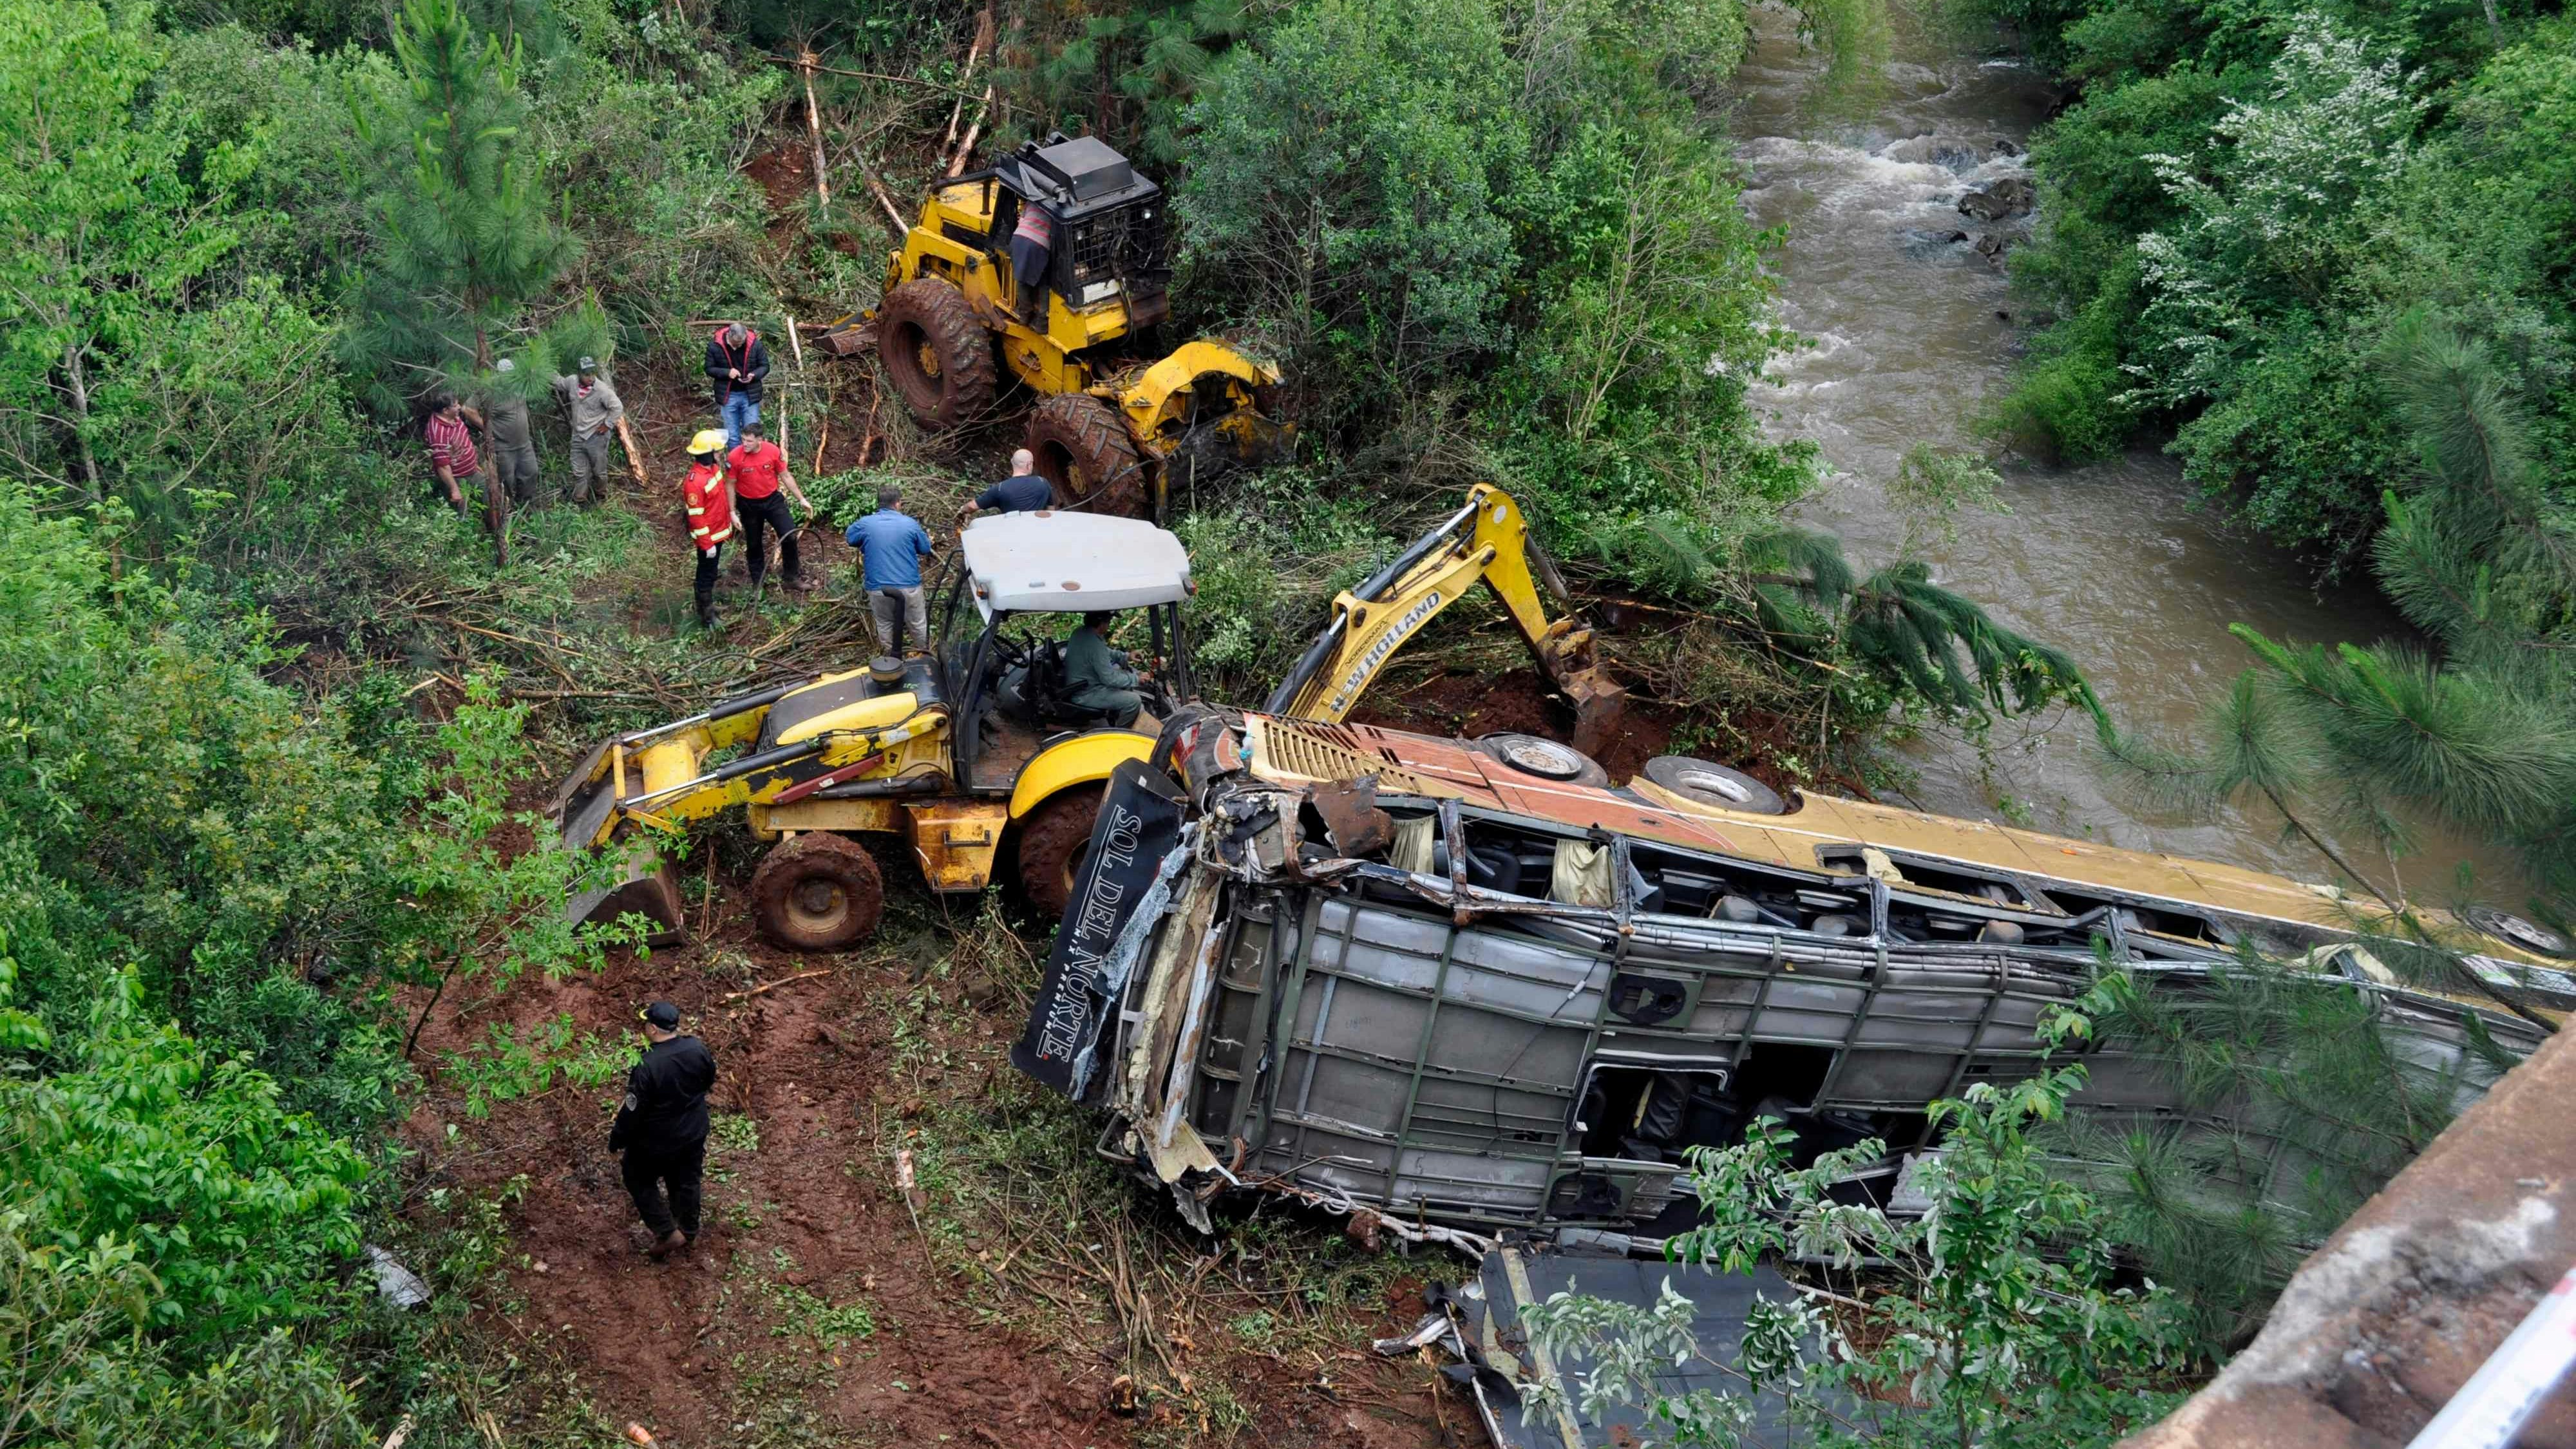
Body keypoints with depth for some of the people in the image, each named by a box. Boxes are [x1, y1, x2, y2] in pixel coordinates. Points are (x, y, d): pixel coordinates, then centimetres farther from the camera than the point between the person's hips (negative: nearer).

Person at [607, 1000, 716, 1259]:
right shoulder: (698, 1049, -16)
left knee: (638, 1179, 21)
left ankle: (668, 1233, 21)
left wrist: (616, 1139, -8)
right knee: (686, 1181, 26)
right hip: (694, 1134, 5)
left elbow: (633, 1110, -24)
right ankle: (689, 1230, 45)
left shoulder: (647, 1066, -33)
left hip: (656, 1141, -5)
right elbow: (709, 1080, 4)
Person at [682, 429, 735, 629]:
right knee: (706, 575, 6)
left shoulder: (714, 467, -2)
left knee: (710, 573, 24)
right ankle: (707, 619, 19)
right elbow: (696, 517, -26)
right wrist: (707, 544, -22)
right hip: (708, 537, -9)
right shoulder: (695, 481, -31)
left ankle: (706, 605, 42)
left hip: (719, 532, 9)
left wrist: (730, 518, 21)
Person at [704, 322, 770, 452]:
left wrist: (754, 375, -21)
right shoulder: (715, 345, -11)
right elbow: (709, 369, -2)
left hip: (750, 396, 0)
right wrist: (727, 373, -21)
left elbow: (765, 366, 0)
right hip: (728, 396, 0)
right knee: (732, 437, 9)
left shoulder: (755, 344, -11)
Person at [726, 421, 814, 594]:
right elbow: (731, 485, -9)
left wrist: (801, 499, -1)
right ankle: (758, 582, 30)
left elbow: (786, 476, -3)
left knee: (790, 536, -7)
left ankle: (792, 578, 10)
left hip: (772, 500, 1)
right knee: (754, 544, 13)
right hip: (749, 505, -1)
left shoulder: (773, 451, -17)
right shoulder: (734, 457, -21)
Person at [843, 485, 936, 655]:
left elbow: (848, 539, 16)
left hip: (877, 588, 1)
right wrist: (927, 537, 29)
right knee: (918, 624, 18)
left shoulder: (865, 524, -4)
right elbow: (926, 550, 8)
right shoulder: (910, 524, -5)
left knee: (885, 624, 21)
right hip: (909, 586, 0)